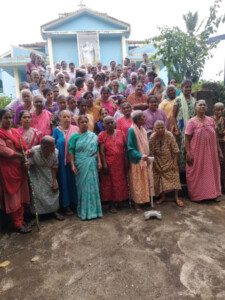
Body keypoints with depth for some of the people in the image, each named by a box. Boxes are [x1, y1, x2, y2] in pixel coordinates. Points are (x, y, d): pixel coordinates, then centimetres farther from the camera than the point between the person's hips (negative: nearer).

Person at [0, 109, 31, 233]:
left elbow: (24, 147, 6)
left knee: (21, 194, 11)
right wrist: (21, 156, -16)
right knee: (12, 196, 3)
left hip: (20, 167, 6)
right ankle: (17, 224, 14)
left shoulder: (15, 132, 12)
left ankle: (20, 220, 24)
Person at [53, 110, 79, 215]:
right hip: (61, 159, 0)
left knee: (73, 180, 6)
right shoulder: (57, 130, 4)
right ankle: (66, 205, 17)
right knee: (63, 181, 5)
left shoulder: (75, 129, 5)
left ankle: (74, 202, 22)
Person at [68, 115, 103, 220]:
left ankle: (93, 210, 20)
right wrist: (73, 164, -10)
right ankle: (83, 211, 16)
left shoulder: (93, 136, 9)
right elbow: (71, 151, -3)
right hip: (81, 164, -3)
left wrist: (99, 161, 3)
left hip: (92, 164, 3)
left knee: (93, 185, 6)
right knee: (82, 186, 4)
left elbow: (97, 149, 10)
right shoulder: (74, 136, 1)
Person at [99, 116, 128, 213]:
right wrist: (104, 164, -13)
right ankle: (111, 205, 18)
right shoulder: (102, 135, -4)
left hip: (120, 163, 4)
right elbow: (102, 151, -8)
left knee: (120, 183, 10)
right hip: (109, 164, -3)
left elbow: (124, 148, 8)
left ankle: (117, 201, 26)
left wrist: (126, 161, 4)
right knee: (109, 183, 5)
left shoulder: (120, 133, 6)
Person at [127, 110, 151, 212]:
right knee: (137, 183, 3)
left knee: (146, 181, 14)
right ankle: (137, 203, 17)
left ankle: (146, 199, 29)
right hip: (136, 161, -7)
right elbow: (130, 148, -19)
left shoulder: (142, 129, 7)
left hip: (144, 160, 7)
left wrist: (147, 156, 10)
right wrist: (141, 155, -30)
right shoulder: (131, 130, -16)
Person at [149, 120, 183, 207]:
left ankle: (176, 197, 18)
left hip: (169, 161, 0)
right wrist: (156, 165, -11)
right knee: (160, 179, 7)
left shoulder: (169, 135, -18)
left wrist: (175, 163, -12)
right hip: (158, 162, 0)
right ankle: (162, 197, 26)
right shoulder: (152, 138, -19)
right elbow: (152, 153, -13)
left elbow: (175, 151, -11)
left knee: (174, 177, 1)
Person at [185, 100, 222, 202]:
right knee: (196, 175, 6)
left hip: (210, 153, 4)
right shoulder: (192, 122, -7)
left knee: (211, 173, 13)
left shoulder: (211, 120, 7)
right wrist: (188, 154, -15)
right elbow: (187, 139, -9)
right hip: (197, 153, -4)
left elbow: (215, 137, 10)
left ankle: (212, 194, 30)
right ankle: (196, 195, 22)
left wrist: (219, 151, 9)